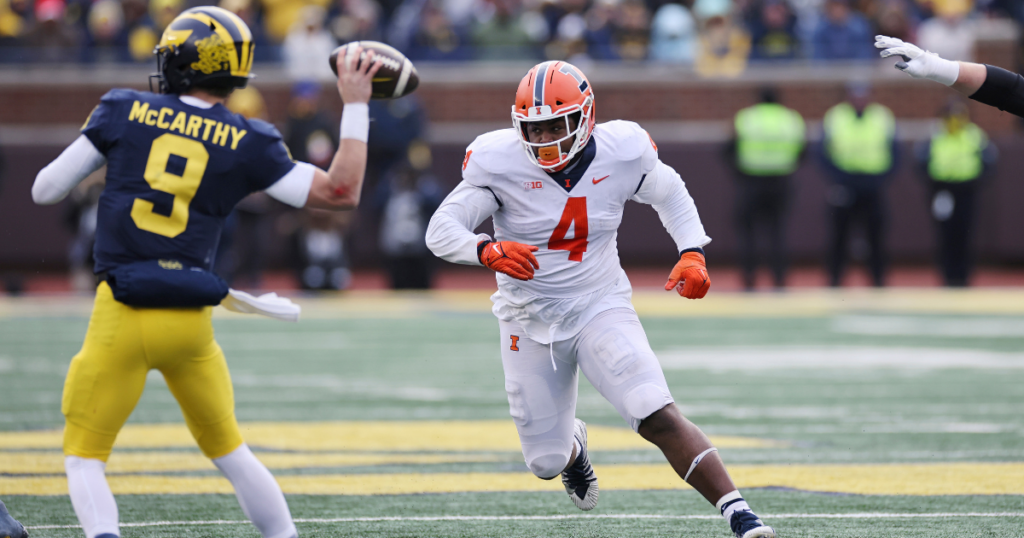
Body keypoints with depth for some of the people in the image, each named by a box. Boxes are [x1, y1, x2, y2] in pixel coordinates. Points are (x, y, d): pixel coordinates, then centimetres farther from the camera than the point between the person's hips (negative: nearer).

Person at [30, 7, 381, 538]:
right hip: (191, 317, 2)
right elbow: (341, 192, 2)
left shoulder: (123, 112, -1)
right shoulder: (247, 143, 1)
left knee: (84, 458, 6)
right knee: (228, 449, 21)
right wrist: (355, 106, 10)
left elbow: (45, 190, 5)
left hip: (123, 316, -2)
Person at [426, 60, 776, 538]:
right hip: (531, 317, 1)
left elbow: (670, 194, 11)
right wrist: (488, 251, -39)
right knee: (546, 462, 8)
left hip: (600, 306, -1)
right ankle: (571, 444, 47)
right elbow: (441, 230, -19)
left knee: (658, 418, -22)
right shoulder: (500, 163, -16)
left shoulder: (621, 153, -11)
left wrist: (692, 253, -5)